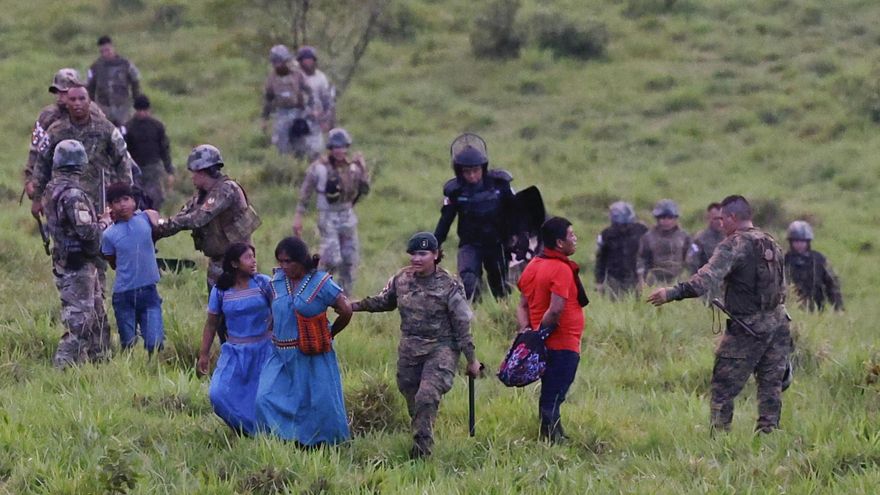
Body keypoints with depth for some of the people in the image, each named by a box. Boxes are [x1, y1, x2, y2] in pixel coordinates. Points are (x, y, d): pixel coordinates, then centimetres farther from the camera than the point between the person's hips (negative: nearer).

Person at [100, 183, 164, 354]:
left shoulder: (147, 218, -2)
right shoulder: (109, 235, -5)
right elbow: (114, 264, 6)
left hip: (149, 290, 0)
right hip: (123, 294, 0)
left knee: (155, 343, -7)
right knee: (128, 345, 7)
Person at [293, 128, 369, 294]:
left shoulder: (352, 166, 2)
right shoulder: (319, 168, -11)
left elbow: (364, 190, 2)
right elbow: (305, 193, -5)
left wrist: (363, 169, -11)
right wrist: (298, 217, -7)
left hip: (348, 217, 5)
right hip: (328, 218, -5)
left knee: (350, 261, 8)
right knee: (332, 260, -15)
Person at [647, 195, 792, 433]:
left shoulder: (734, 245, -12)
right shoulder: (771, 243, 12)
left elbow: (708, 277, -25)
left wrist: (672, 293, -29)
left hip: (748, 329, -7)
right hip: (778, 323, 7)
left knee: (723, 388, 1)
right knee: (770, 387, 11)